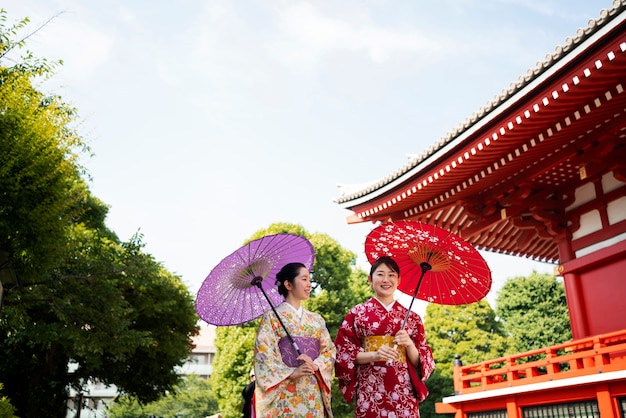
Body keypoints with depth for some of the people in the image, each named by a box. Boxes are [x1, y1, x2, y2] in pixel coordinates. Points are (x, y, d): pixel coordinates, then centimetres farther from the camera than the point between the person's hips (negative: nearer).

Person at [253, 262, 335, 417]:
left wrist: (315, 365, -12)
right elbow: (263, 354, -8)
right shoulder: (272, 317, 0)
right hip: (285, 393, -4)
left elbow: (329, 349, 9)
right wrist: (291, 373, -20)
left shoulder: (317, 319, 15)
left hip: (314, 392, 4)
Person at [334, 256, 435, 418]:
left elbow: (419, 362, 9)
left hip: (404, 391, 2)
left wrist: (409, 344, -10)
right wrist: (374, 355, -14)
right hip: (370, 391, -2)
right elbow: (343, 352, 0)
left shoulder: (411, 317, 11)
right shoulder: (356, 313, 4)